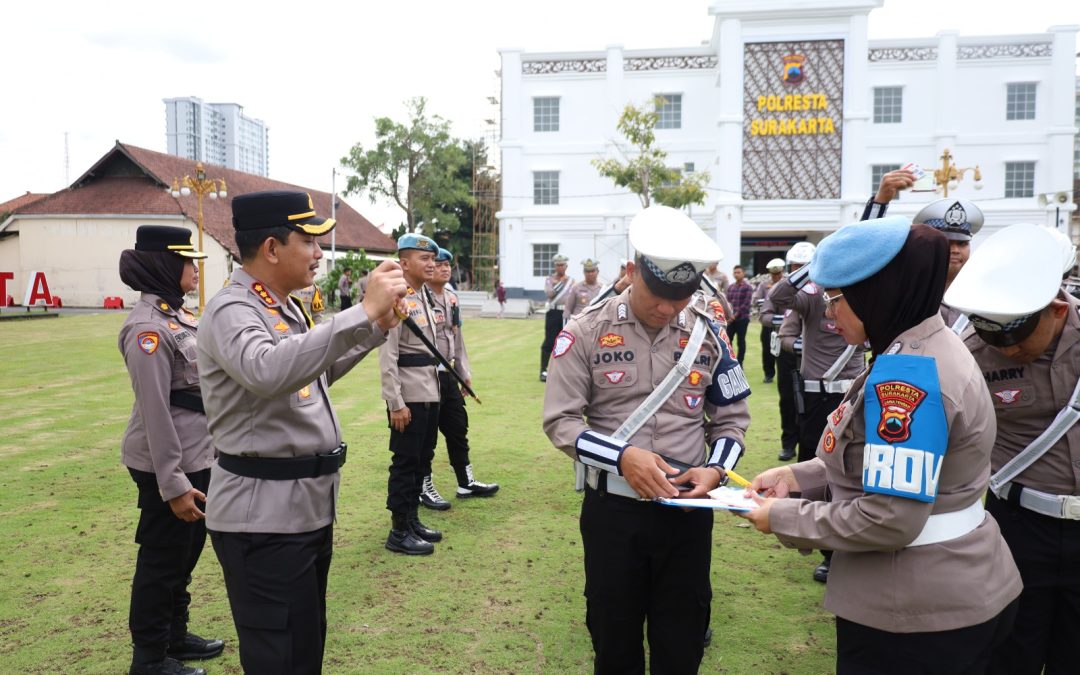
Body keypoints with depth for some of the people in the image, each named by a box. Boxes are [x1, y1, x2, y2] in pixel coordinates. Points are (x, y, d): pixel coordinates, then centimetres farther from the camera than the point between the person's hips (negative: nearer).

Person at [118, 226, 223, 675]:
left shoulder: (177, 314, 10)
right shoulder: (149, 325, -20)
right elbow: (155, 410, -22)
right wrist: (173, 484, -22)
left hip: (198, 456, 9)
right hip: (169, 464, -9)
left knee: (185, 553, 21)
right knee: (162, 561, 6)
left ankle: (175, 635, 37)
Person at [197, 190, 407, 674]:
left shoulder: (284, 306, 11)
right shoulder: (232, 311, -18)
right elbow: (270, 373, -40)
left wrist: (376, 330, 14)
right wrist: (363, 313, -39)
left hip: (308, 505, 10)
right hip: (264, 516, -10)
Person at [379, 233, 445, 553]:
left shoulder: (424, 297, 14)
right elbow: (387, 357, -19)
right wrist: (396, 403, -21)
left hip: (430, 393, 9)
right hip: (409, 397, -9)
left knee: (423, 458, 16)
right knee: (405, 462, -1)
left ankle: (412, 519, 29)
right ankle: (399, 531, 10)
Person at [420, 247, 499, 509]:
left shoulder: (452, 298, 13)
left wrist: (465, 373, 19)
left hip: (448, 374, 9)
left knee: (458, 427, 16)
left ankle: (466, 482, 29)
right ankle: (425, 489, 17)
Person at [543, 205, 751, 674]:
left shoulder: (708, 332, 0)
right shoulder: (585, 332, -9)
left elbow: (732, 416, 7)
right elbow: (560, 421, -8)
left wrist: (716, 468, -11)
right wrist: (622, 455, -23)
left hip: (689, 510, 2)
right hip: (612, 510, -2)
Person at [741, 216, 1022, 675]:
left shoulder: (906, 375, -26)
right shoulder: (932, 349, 6)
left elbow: (890, 519, -29)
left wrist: (785, 517, -16)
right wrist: (798, 476, 5)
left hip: (917, 613, -9)